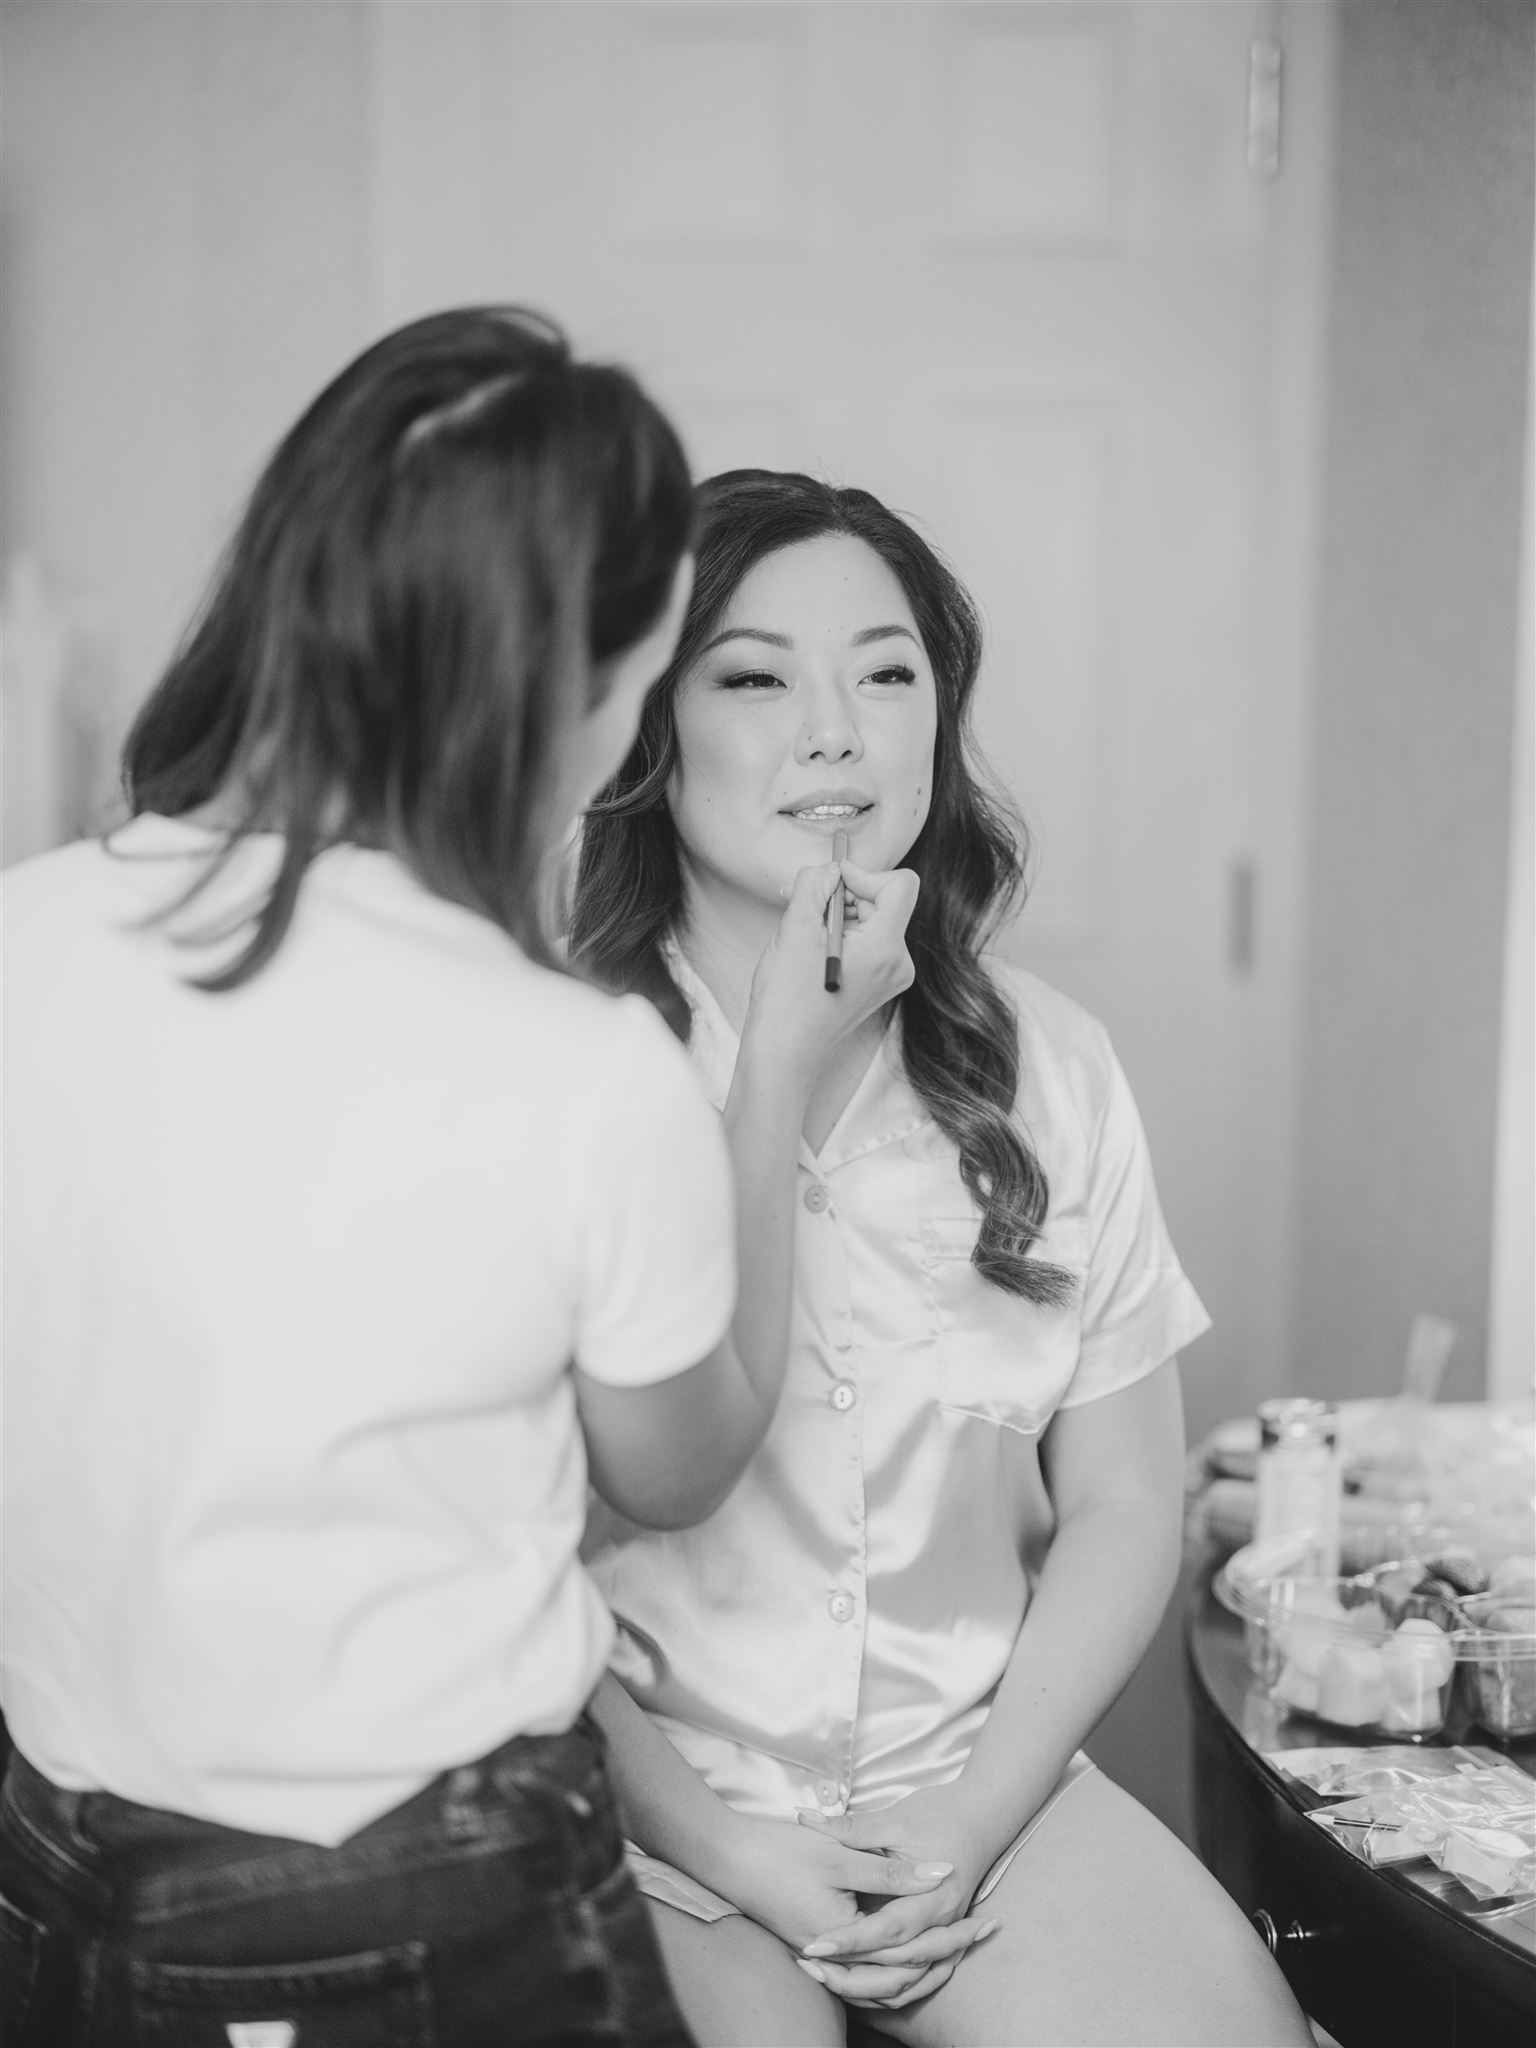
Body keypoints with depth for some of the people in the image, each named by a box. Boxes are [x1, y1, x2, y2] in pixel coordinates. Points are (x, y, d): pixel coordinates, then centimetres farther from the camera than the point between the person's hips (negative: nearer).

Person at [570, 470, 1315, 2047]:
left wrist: (973, 1828, -5)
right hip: (644, 1803, -2)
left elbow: (1121, 1508, 4)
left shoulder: (1049, 1074, 0)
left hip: (980, 1782, 3)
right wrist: (715, 1845, -11)